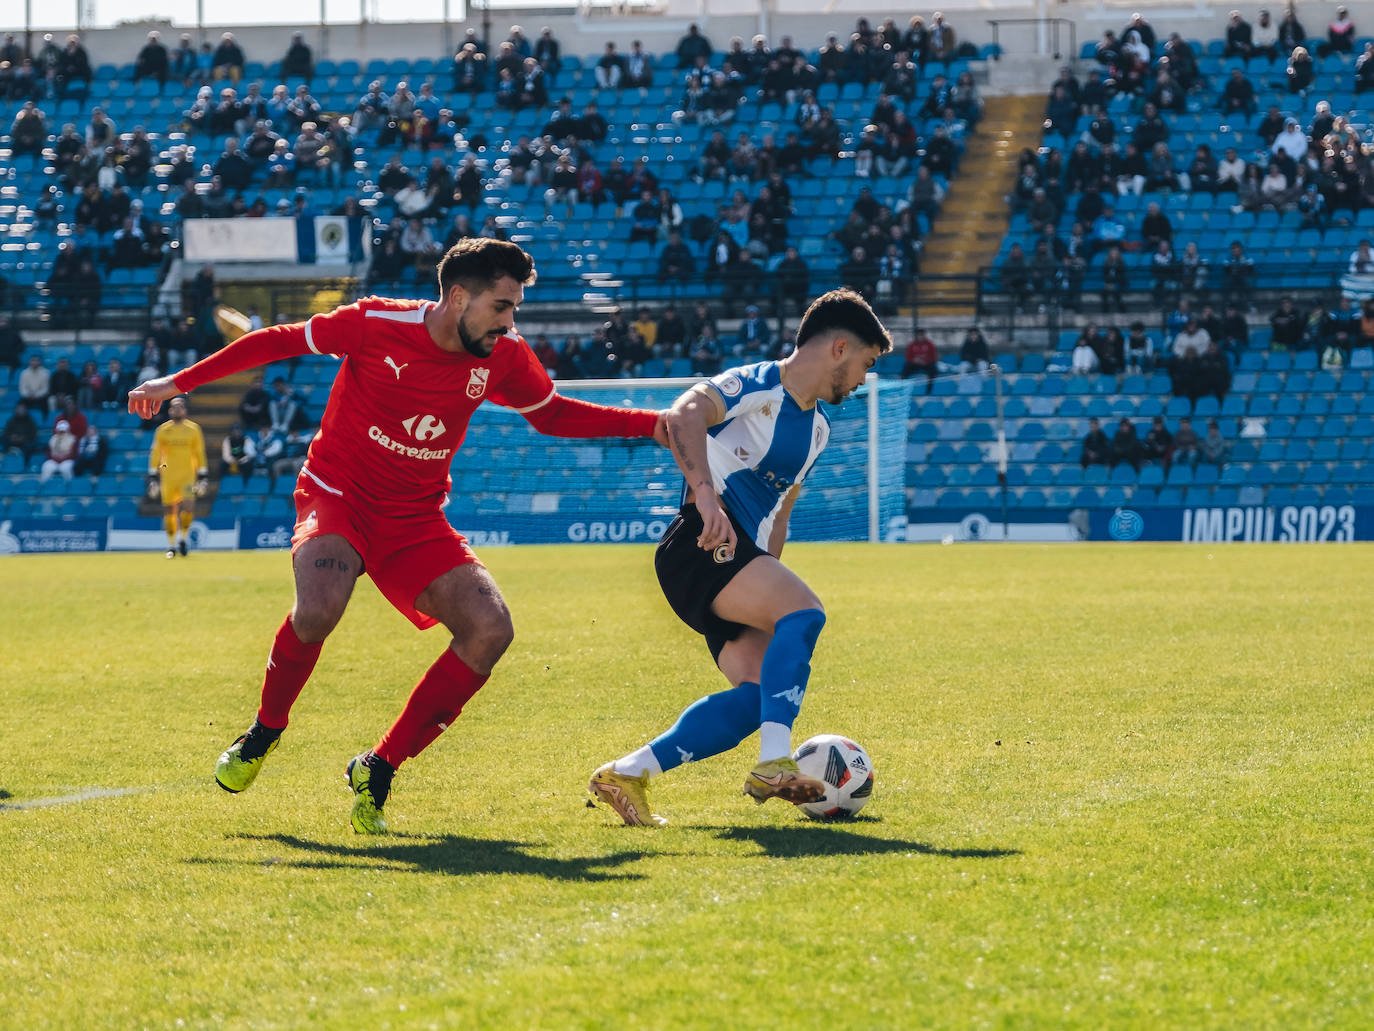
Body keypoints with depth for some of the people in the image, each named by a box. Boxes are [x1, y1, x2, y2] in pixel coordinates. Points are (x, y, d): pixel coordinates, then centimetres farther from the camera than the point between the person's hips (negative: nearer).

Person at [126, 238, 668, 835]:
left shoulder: (504, 359, -4)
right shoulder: (377, 325, -16)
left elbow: (553, 415, 15)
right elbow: (279, 342, -5)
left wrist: (652, 426, 5)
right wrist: (178, 383, -1)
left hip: (415, 521, 4)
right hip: (337, 496, -4)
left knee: (490, 629, -18)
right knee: (319, 610, -34)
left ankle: (378, 770, -5)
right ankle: (264, 731, -2)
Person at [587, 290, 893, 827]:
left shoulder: (817, 426, 23)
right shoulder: (757, 385, -6)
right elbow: (684, 415, -26)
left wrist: (766, 579, 25)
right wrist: (705, 493, -40)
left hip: (741, 558, 9)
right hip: (703, 542, -9)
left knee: (758, 694, -9)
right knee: (804, 612, -30)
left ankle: (626, 774, -5)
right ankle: (773, 765, -38)